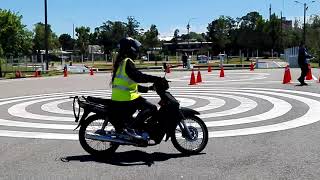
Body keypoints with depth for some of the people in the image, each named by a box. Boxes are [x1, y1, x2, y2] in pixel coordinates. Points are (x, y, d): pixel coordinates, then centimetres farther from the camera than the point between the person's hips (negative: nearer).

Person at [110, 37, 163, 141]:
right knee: (151, 108, -15)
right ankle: (130, 128, -21)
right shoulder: (127, 62, -11)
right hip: (126, 98, -11)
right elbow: (138, 76, -26)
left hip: (117, 99, 11)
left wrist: (147, 88, 20)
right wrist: (157, 79, -25)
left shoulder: (120, 62, 20)